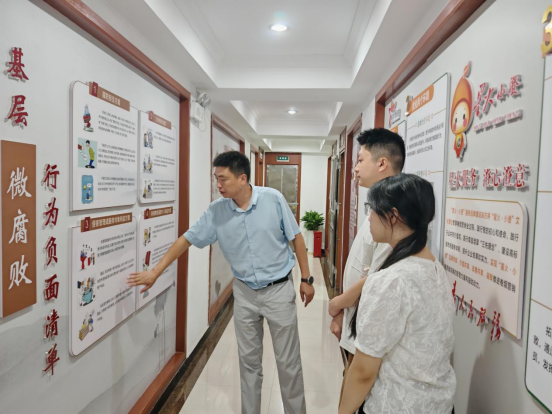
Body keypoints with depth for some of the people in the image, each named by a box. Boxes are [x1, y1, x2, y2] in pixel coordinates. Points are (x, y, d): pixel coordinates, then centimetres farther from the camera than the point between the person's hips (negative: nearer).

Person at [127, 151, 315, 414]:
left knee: (288, 362, 10)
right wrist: (155, 271, -1)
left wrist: (306, 278, -4)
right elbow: (187, 239, -1)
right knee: (248, 360, 16)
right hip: (244, 293, 3)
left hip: (279, 290, -2)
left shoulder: (273, 199, -14)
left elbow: (296, 238, -6)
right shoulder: (216, 211, -8)